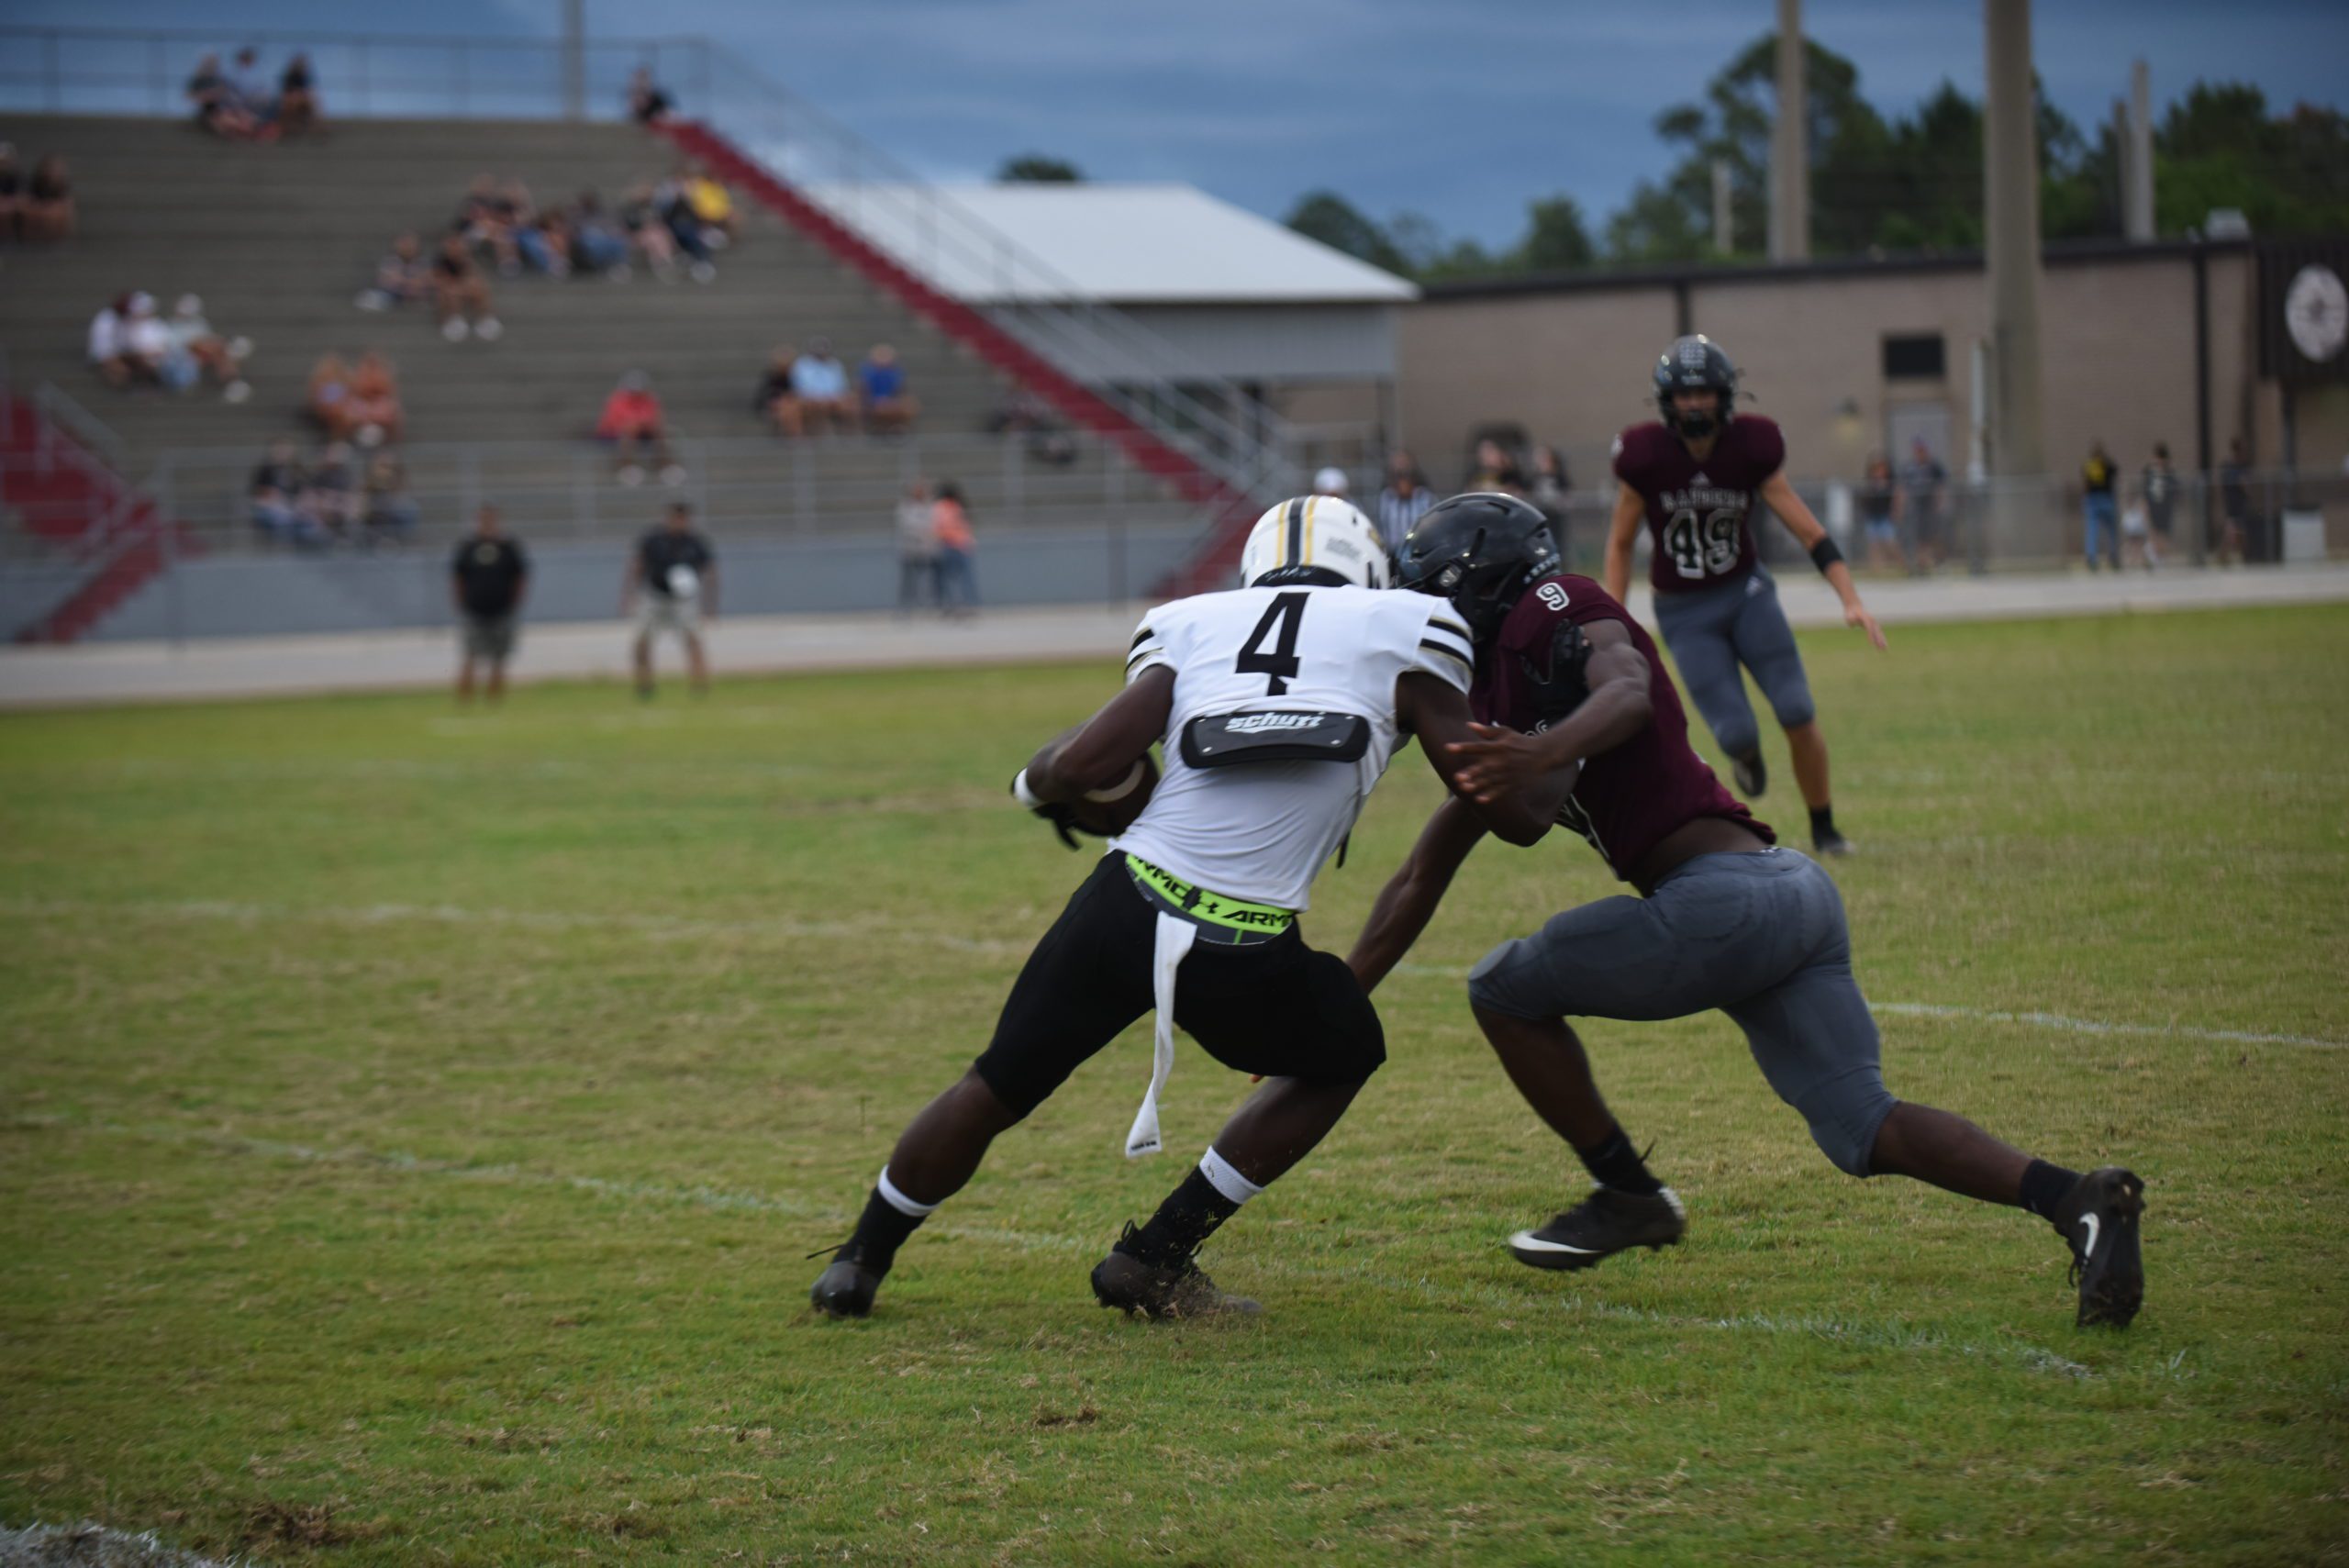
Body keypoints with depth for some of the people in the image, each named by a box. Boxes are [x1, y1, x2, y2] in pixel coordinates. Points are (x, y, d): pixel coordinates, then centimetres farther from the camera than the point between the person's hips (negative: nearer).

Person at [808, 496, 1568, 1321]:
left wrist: (1038, 782, 25)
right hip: (1245, 951, -2)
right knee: (1338, 1060, 28)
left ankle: (859, 1261, 38)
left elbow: (1083, 765, 2)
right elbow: (1517, 814, 10)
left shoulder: (1193, 626, 14)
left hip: (1125, 904, 3)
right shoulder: (1401, 638, 9)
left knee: (999, 1085, 24)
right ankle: (1155, 1260, 23)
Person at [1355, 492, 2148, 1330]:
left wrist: (1544, 754, -41)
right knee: (1863, 1125, 2)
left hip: (1725, 895, -9)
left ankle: (1627, 1195, 10)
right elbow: (1419, 883, 31)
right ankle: (2075, 1197, -13)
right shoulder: (1494, 702, 27)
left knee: (1505, 987, 5)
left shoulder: (1554, 611, 1)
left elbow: (1630, 694, -22)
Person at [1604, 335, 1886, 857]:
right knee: (1736, 732, -12)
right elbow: (1620, 544, -1)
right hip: (1684, 613, -1)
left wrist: (1851, 599, -18)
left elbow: (1809, 531, -9)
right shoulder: (1646, 457, -14)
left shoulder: (1750, 449, -12)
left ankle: (1824, 828, 9)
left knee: (1798, 714, -11)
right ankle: (1746, 754, 28)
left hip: (1747, 593, 1)